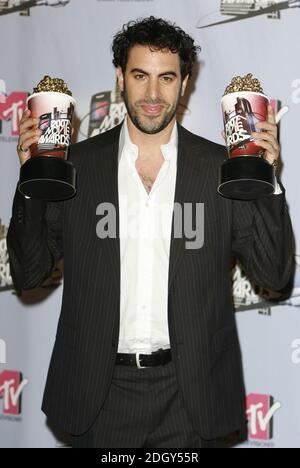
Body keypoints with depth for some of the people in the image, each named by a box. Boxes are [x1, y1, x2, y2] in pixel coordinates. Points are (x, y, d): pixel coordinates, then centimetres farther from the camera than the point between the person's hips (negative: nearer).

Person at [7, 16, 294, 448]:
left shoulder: (222, 167, -2)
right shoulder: (76, 165, 0)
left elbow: (274, 275, -2)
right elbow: (28, 274, 1)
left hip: (188, 392, 0)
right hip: (100, 392, 1)